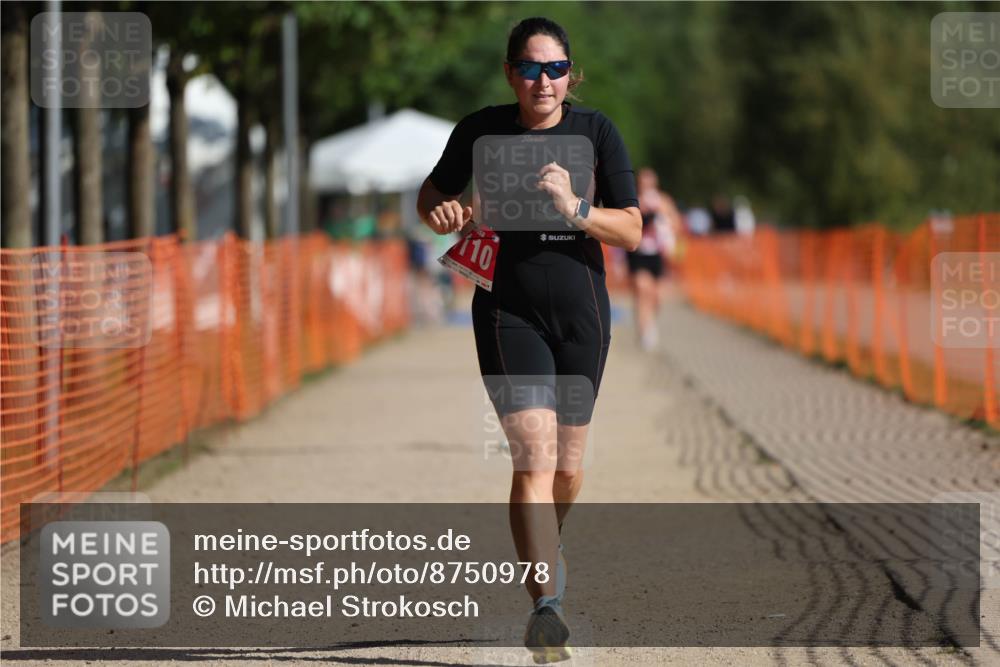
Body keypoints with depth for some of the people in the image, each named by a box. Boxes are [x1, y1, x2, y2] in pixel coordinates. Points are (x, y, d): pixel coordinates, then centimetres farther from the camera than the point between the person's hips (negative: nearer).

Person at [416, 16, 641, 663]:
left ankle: (548, 547, 45)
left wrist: (576, 209, -23)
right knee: (533, 456, -17)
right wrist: (441, 213, -10)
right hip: (507, 311, -2)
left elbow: (632, 231, -6)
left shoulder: (596, 131, -3)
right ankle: (546, 605, -20)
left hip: (580, 307, 2)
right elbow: (433, 195, 13)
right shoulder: (482, 130, -3)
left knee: (568, 461, 13)